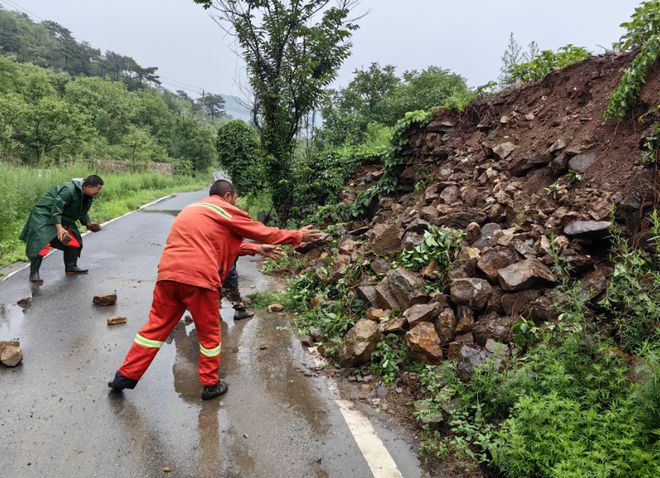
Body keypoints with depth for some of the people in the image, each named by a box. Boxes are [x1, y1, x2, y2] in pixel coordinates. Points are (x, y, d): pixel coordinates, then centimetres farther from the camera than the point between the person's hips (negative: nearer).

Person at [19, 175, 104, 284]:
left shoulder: (88, 197, 1)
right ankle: (34, 274, -12)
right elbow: (56, 207, -31)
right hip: (44, 215, -9)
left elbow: (82, 213, 13)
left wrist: (88, 223, -5)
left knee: (74, 240, 3)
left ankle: (71, 267, 15)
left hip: (62, 218, 9)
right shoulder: (69, 190, -29)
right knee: (42, 244, -18)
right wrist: (59, 227, -36)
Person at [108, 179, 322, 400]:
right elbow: (262, 232, 8)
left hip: (168, 274, 7)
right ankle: (211, 385, 22)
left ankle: (126, 376, 19)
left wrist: (256, 249, 30)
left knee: (156, 326, 16)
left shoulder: (192, 208, 28)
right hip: (199, 277, -7)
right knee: (209, 333, 10)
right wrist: (297, 236, 18)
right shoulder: (225, 211, 3)